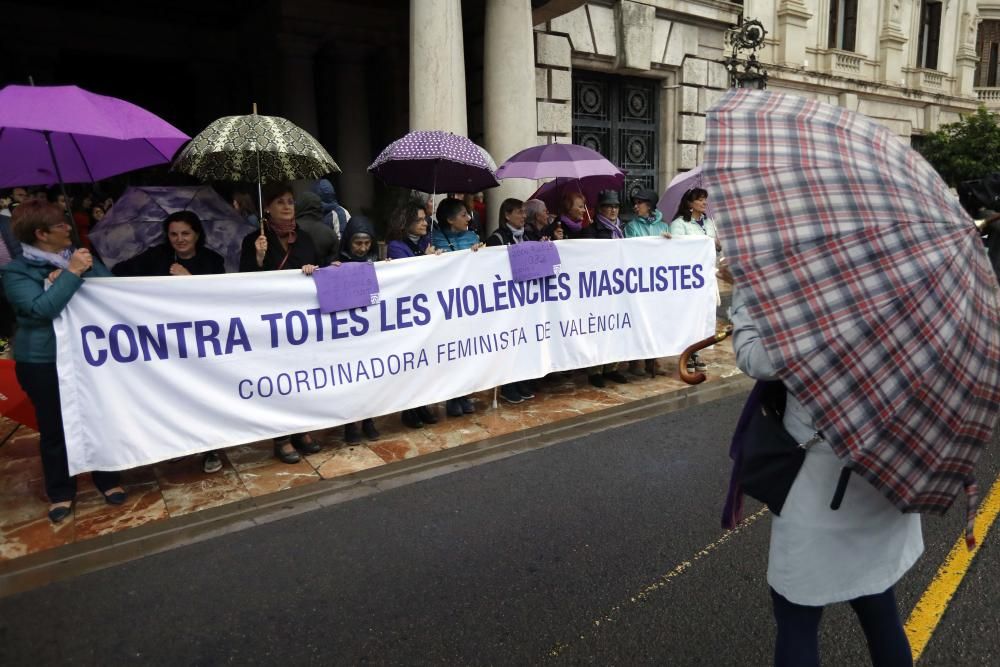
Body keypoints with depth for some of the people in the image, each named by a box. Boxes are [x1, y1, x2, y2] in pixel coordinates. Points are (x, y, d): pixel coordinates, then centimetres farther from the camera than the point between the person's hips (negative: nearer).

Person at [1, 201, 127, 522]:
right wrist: (71, 274, -25)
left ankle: (108, 481, 26)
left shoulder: (78, 256, 5)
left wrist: (75, 275, -18)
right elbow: (42, 308, -24)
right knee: (55, 429, 7)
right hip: (44, 363, -3)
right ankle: (60, 493, 24)